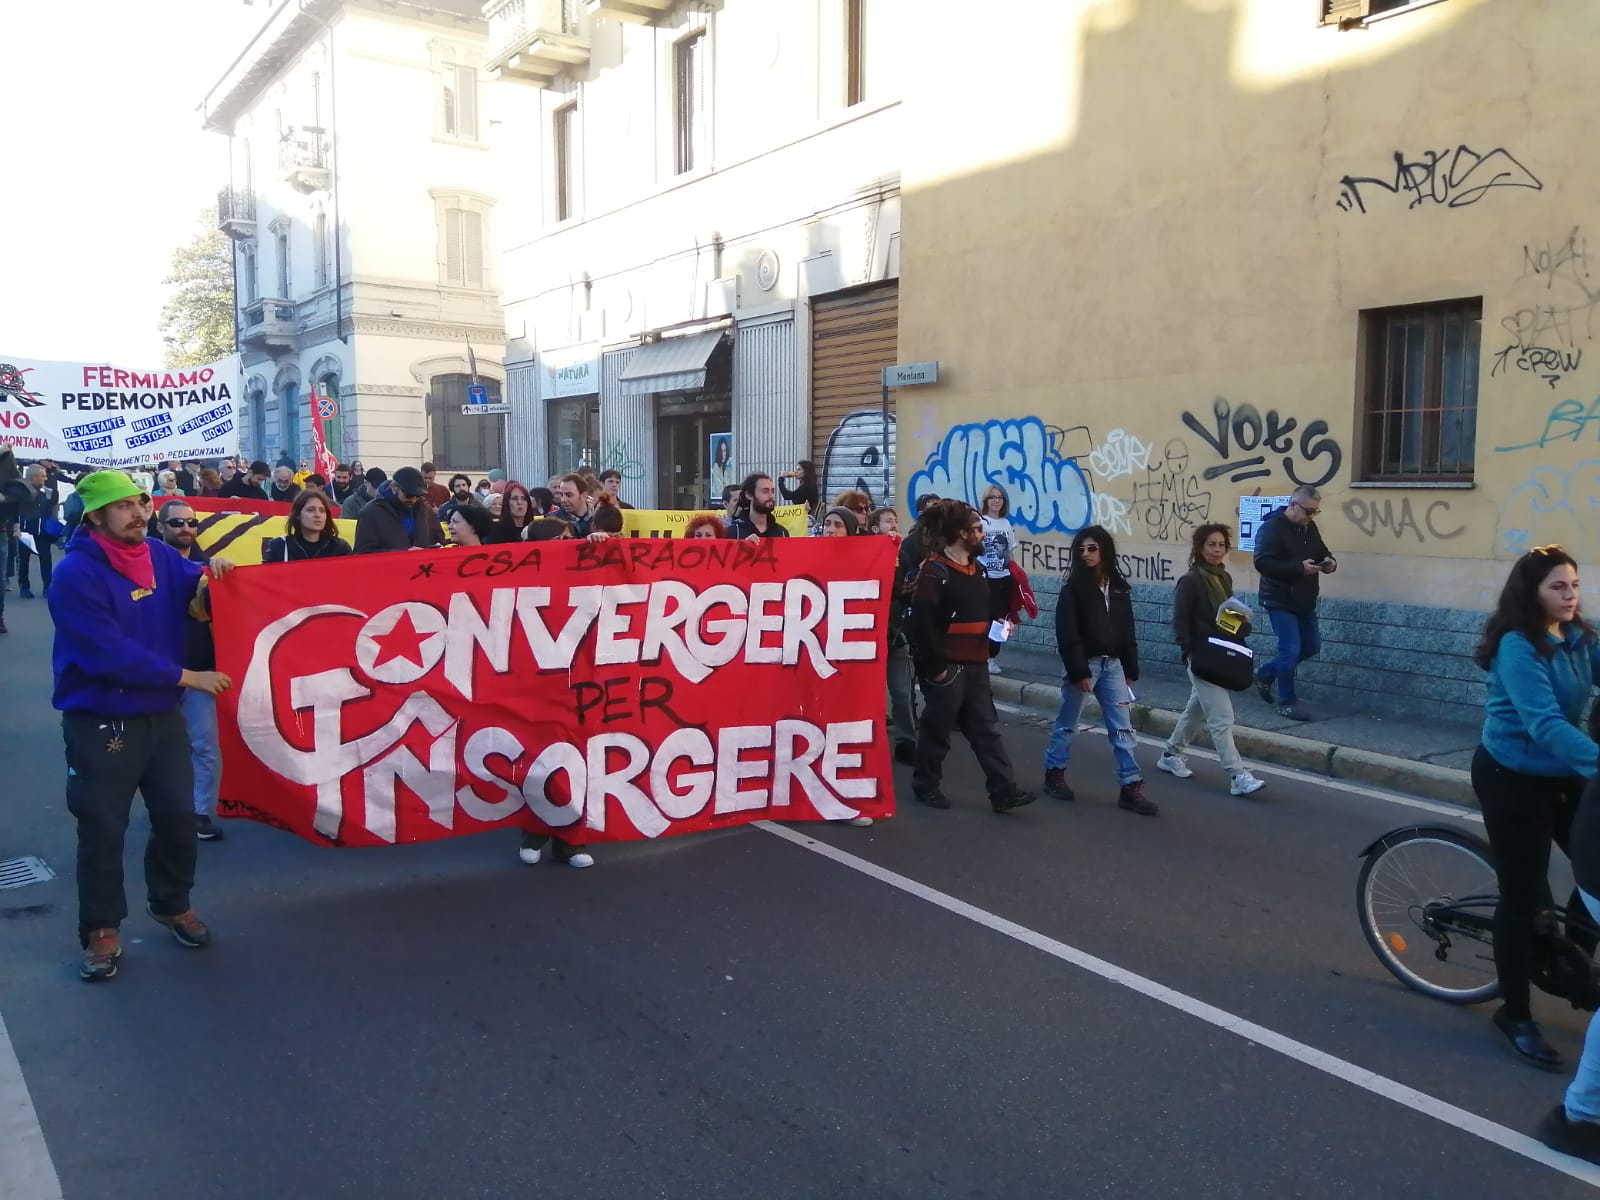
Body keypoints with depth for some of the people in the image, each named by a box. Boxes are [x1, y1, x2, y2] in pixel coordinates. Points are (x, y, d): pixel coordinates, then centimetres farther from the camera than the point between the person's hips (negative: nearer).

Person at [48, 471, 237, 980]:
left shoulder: (160, 555, 1)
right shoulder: (76, 574, -18)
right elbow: (109, 655, -24)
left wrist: (215, 572, -9)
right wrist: (186, 677, -22)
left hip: (163, 714, 6)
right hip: (101, 724, -5)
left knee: (178, 815, 13)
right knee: (103, 831, 5)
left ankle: (172, 904, 35)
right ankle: (102, 930, 22)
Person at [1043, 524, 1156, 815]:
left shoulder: (1119, 588, 7)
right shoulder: (1073, 588, -8)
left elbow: (1127, 632, 11)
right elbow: (1067, 634, -12)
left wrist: (1130, 670, 8)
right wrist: (1079, 672, -16)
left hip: (1112, 664, 4)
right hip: (1084, 663, -4)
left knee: (1123, 727, 2)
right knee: (1068, 722, 8)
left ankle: (1131, 787, 4)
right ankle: (1054, 773, 24)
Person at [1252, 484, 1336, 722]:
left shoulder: (1309, 527, 9)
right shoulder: (1272, 527, -16)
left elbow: (1321, 551, 23)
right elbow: (1263, 562, -26)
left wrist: (1328, 562, -2)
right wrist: (1299, 567, -29)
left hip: (1304, 600, 9)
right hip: (1280, 600, -9)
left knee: (1312, 646, 15)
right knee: (1291, 650, -7)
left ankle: (1265, 676, 29)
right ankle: (1286, 702, 7)